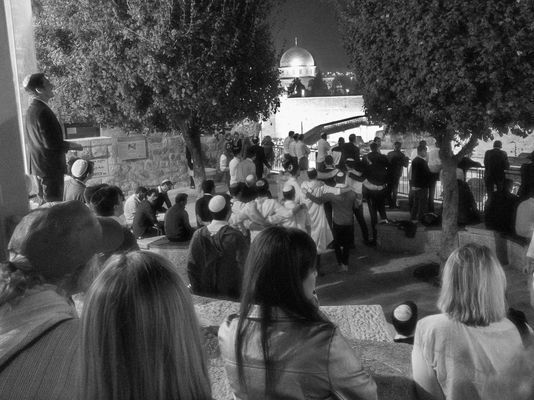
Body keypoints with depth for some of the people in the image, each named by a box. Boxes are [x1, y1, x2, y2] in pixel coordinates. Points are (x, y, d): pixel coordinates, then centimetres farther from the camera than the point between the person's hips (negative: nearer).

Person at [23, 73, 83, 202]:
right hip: (50, 167, -10)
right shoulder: (43, 111, -20)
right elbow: (51, 143, -25)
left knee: (46, 203, 19)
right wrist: (72, 145, -10)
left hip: (37, 166, 10)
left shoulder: (30, 110, 10)